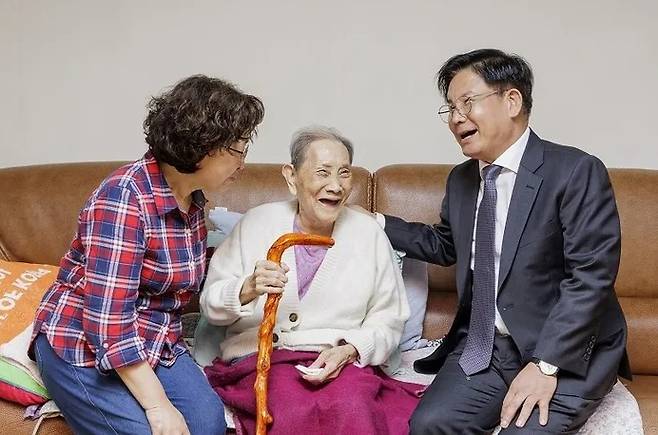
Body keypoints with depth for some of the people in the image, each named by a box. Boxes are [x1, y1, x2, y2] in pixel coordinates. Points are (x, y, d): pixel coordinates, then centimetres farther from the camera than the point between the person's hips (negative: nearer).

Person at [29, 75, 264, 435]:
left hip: (156, 344, 7)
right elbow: (108, 319, -25)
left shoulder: (192, 199, 5)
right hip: (84, 348, -7)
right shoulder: (125, 196, -22)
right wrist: (158, 405, -24)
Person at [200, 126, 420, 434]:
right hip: (259, 359, 0)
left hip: (343, 363, 1)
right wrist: (248, 289, -18)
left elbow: (387, 320, 8)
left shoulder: (369, 234, 6)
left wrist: (349, 350, -11)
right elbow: (210, 305, 3)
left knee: (352, 410, -33)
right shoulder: (257, 223, 4)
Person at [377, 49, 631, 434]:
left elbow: (591, 276, -18)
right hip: (483, 347, 5)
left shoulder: (576, 171, -12)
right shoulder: (461, 179, 10)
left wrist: (545, 365, -22)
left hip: (565, 354, -4)